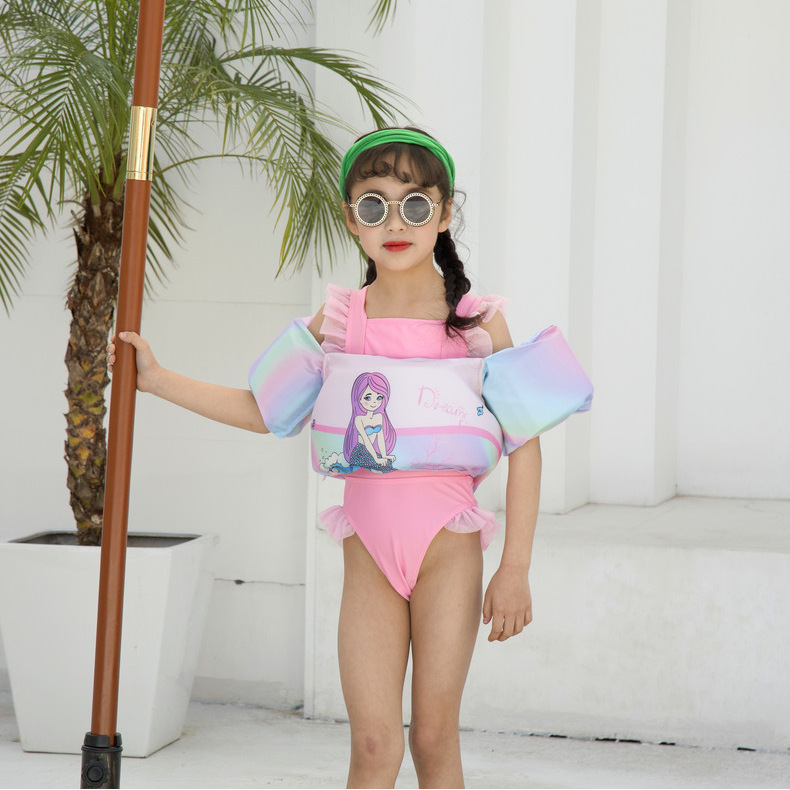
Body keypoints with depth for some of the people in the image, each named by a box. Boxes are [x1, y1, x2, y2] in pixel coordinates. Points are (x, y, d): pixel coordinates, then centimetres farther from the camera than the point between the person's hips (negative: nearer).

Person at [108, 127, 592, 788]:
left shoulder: (477, 322, -3)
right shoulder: (336, 322, 5)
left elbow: (525, 447, -1)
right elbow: (263, 412, 16)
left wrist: (515, 570, -5)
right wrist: (159, 379, 11)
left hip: (447, 544, -2)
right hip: (368, 552, 2)